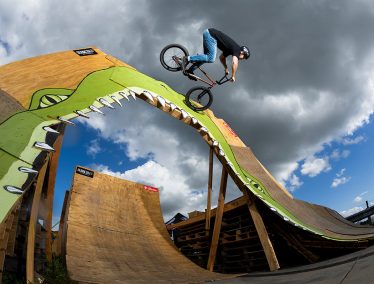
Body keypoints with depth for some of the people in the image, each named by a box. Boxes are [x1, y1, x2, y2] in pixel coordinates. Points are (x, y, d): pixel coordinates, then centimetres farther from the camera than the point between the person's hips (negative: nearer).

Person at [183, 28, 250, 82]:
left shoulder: (230, 49, 21)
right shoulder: (237, 49, -4)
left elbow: (221, 57, 36)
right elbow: (235, 63, -21)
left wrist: (226, 69, 33)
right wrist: (233, 76, -11)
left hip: (207, 33, 9)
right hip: (211, 35, -9)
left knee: (207, 57, 15)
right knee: (211, 59, -15)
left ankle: (190, 71, 12)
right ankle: (188, 59, -13)